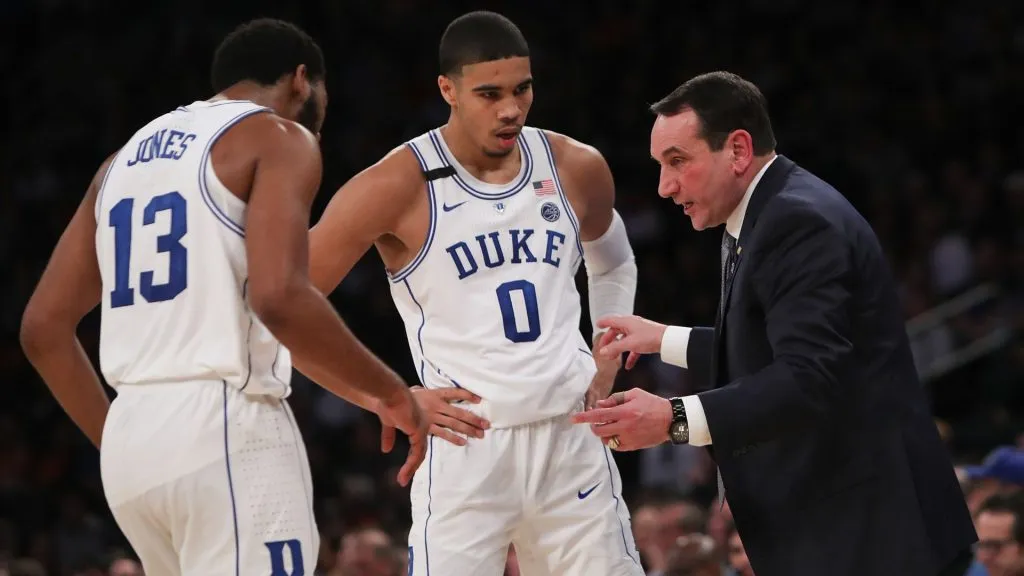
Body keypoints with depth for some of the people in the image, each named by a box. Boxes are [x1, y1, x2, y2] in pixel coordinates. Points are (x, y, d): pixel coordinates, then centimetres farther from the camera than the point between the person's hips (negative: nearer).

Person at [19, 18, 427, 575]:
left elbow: (43, 327, 19)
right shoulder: (277, 138, -1)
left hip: (130, 438, 8)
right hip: (226, 428, -8)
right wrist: (390, 391, -6)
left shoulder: (128, 156, 21)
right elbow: (279, 297, -18)